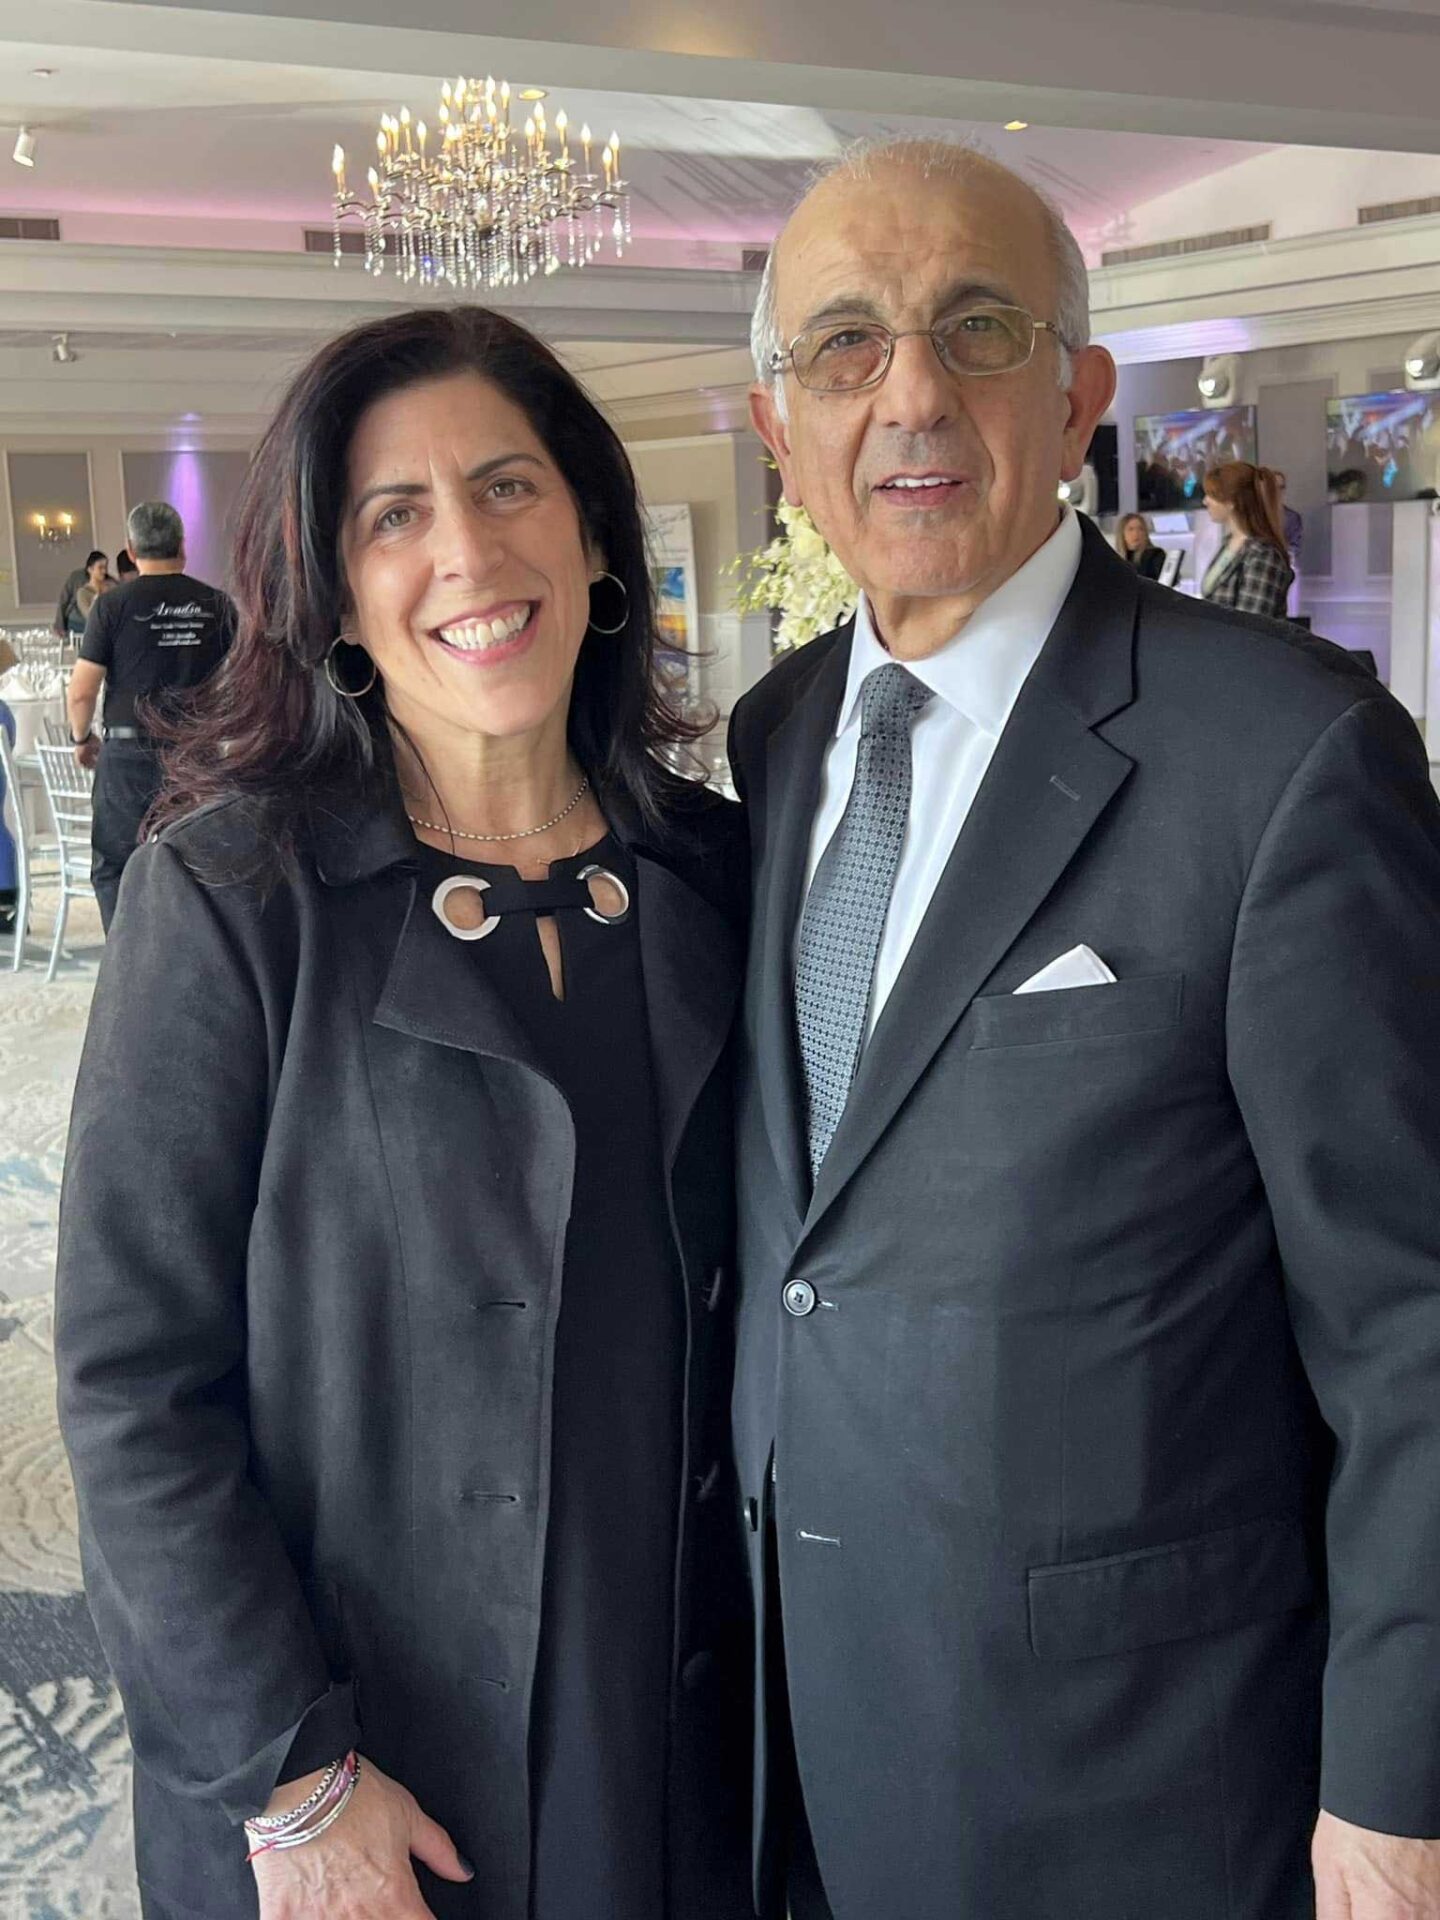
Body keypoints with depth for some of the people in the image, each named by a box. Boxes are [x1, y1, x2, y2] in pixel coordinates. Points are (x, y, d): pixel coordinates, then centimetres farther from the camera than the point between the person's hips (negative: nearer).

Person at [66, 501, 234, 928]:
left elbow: (81, 691, -7)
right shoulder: (217, 605, 0)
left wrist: (82, 738, 11)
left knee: (115, 869, 7)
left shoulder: (113, 606, -7)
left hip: (131, 754, -2)